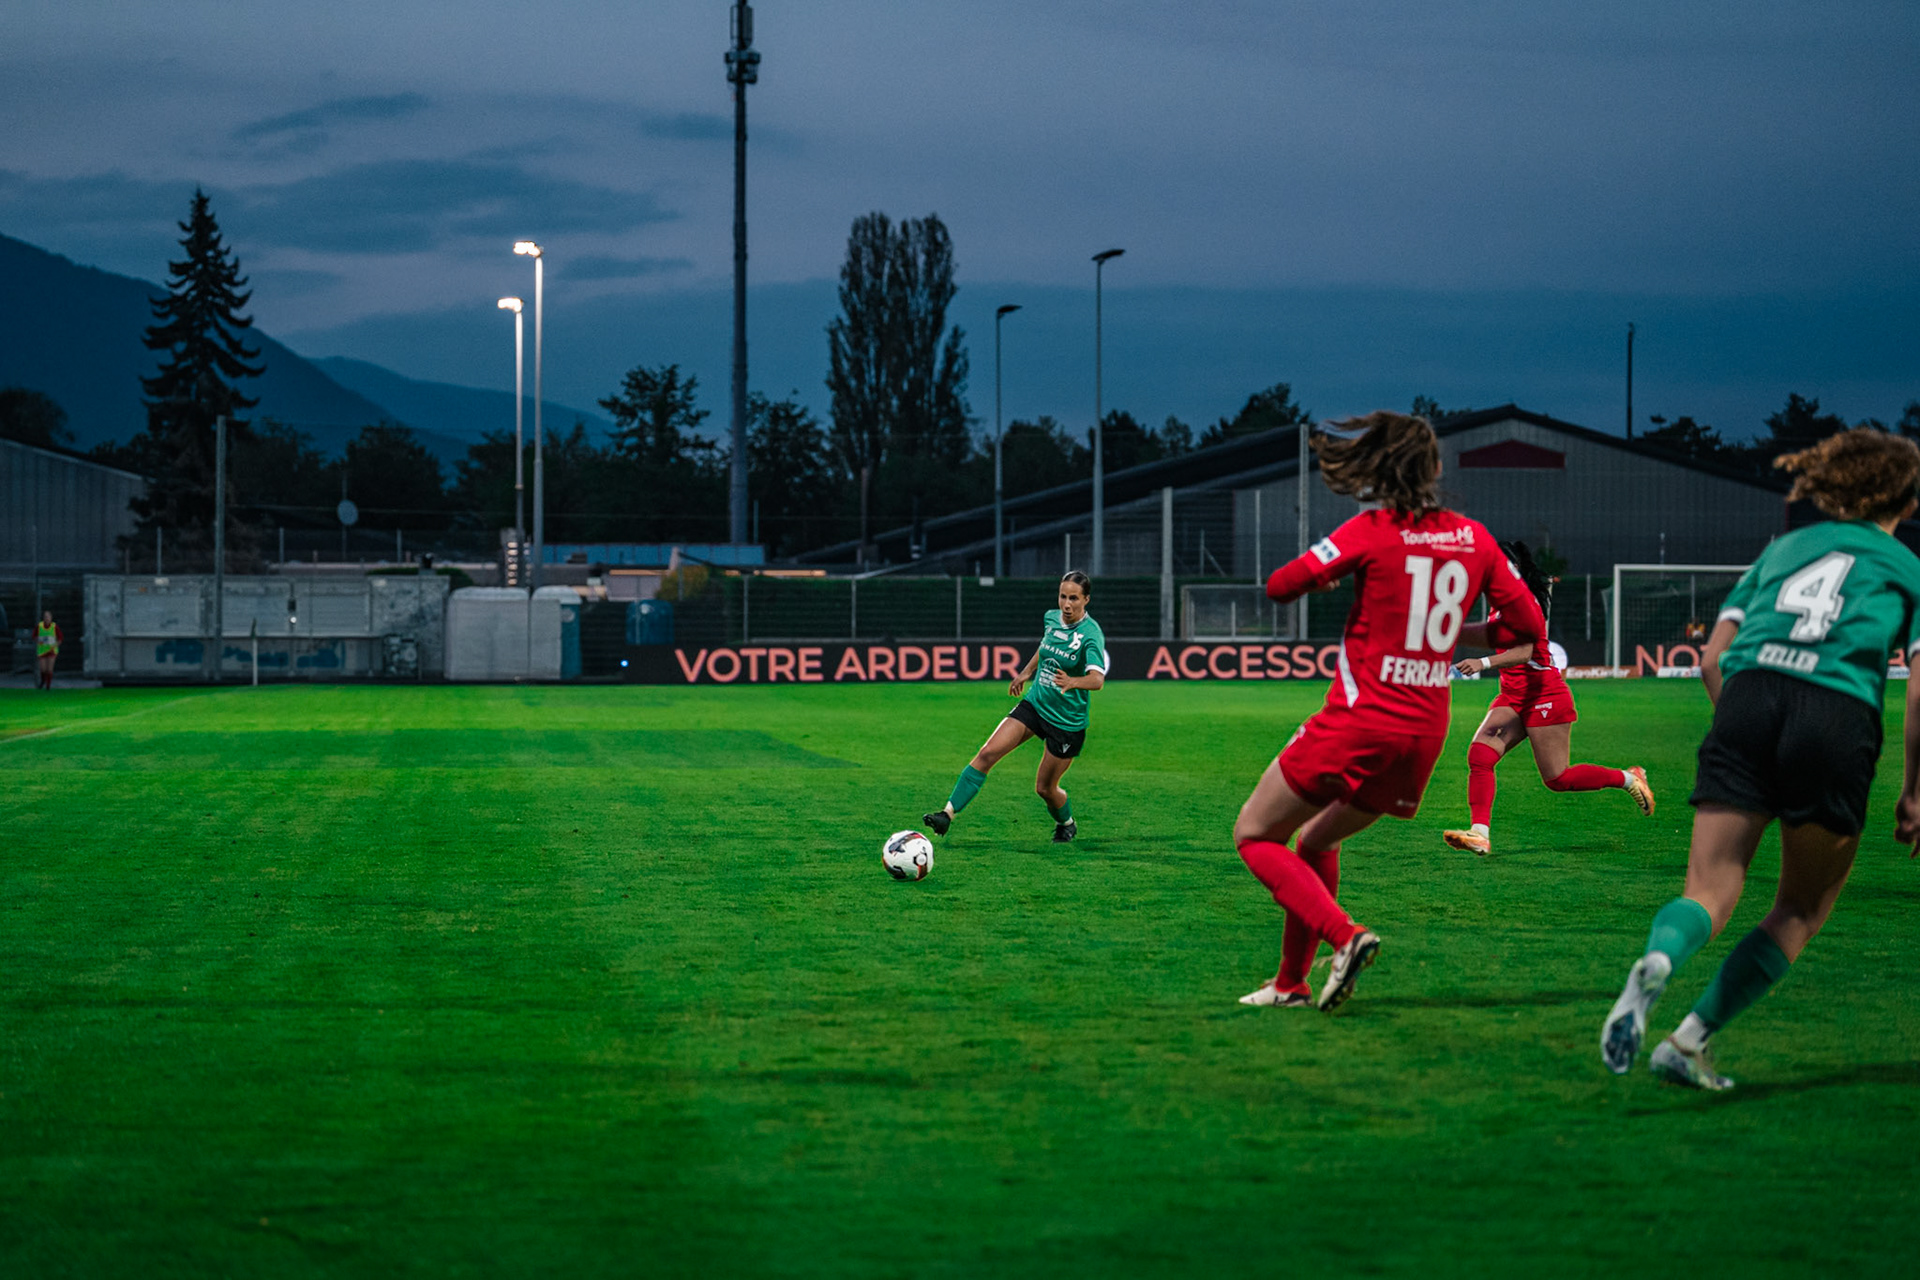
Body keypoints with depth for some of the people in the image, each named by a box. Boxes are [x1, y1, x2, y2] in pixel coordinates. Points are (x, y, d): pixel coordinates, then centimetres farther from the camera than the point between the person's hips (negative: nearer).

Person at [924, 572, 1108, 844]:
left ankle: (1066, 825, 40)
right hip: (1034, 704, 5)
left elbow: (1097, 679, -36)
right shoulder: (1051, 618, -2)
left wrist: (1073, 682, -56)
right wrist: (1026, 672, 31)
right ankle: (948, 813, -14)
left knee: (1045, 788, 7)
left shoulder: (1091, 634, -22)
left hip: (1068, 720, -5)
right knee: (987, 753, -13)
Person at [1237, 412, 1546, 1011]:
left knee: (1254, 835, 6)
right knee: (1316, 839, 25)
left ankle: (1345, 936, -14)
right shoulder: (1473, 538, 5)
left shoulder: (1372, 532, -9)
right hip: (1425, 734, 6)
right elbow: (1530, 627, 8)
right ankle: (1291, 984, 24)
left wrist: (1325, 574, 14)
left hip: (1359, 721, -6)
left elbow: (1280, 586, -8)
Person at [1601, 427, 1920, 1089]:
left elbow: (1712, 658, 18)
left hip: (1749, 694, 3)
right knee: (1801, 910, 12)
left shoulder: (1782, 548, 27)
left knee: (1710, 892, -1)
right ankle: (1693, 1037, -1)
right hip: (1840, 711, -3)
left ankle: (1655, 964, -35)